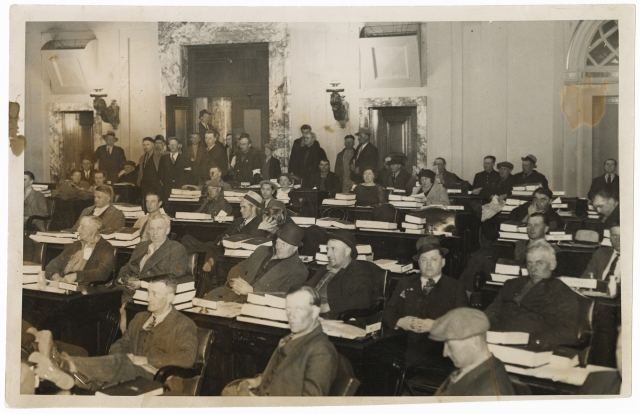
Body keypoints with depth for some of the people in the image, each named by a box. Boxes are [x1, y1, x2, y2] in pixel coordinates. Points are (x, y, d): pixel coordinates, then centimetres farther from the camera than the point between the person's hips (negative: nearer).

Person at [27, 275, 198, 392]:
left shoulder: (185, 325, 1)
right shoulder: (140, 318, 22)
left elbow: (187, 358, -14)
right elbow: (120, 345, 21)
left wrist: (146, 360, -15)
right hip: (130, 372, 6)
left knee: (120, 362, -31)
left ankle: (67, 363, -45)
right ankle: (67, 377, -52)